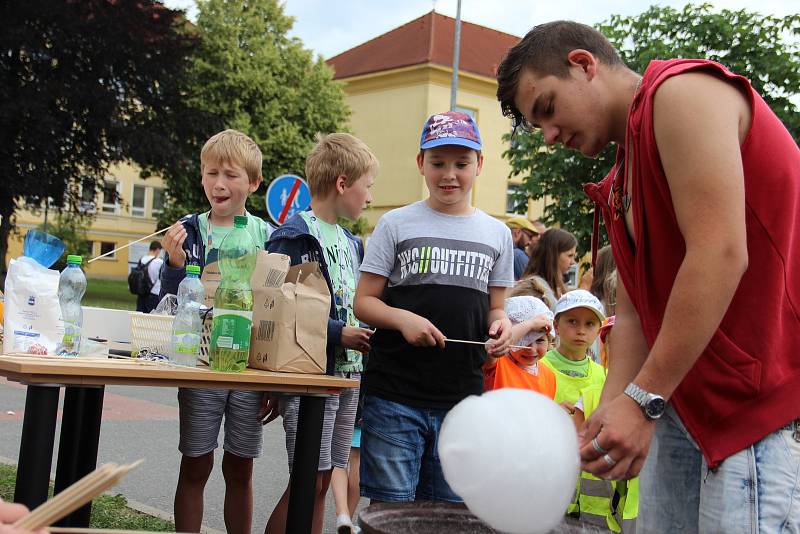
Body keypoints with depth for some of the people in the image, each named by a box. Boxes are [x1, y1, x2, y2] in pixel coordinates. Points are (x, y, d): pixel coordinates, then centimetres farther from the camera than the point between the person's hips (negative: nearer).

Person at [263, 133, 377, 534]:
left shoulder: (351, 242, 16)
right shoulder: (294, 238, -11)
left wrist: (366, 335, 6)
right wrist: (338, 334, -19)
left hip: (348, 373, 8)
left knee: (325, 478, 11)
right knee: (309, 479, -6)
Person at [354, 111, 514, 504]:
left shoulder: (497, 234, 11)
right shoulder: (396, 224, 3)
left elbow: (495, 307, 17)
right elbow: (364, 301, 2)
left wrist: (501, 324, -7)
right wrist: (403, 319, -17)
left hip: (463, 397, 3)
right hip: (395, 394, -2)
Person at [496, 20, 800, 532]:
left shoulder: (682, 93, -10)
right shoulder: (621, 184, 19)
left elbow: (720, 254, -20)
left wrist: (644, 399, -19)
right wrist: (610, 410, 0)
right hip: (683, 402, 9)